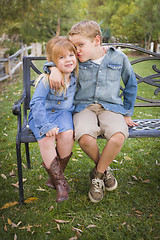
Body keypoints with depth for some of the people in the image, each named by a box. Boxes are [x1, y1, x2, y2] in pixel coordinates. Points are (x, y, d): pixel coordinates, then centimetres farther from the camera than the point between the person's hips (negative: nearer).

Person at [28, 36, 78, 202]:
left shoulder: (75, 75, -3)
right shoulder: (47, 79, -19)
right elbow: (37, 102, -22)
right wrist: (46, 125, -28)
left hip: (63, 113, 3)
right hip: (41, 114, -3)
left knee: (67, 134, -29)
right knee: (46, 139, -31)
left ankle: (56, 174, -7)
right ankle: (60, 182, -14)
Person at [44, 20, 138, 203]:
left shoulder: (119, 58, 3)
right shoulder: (77, 60, 5)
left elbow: (131, 85, 15)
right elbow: (55, 58, 18)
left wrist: (127, 114, 14)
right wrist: (54, 69, -7)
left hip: (110, 107, 0)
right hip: (84, 107, 1)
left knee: (118, 136, -33)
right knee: (85, 137, -32)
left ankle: (98, 174, -5)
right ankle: (103, 168, 2)